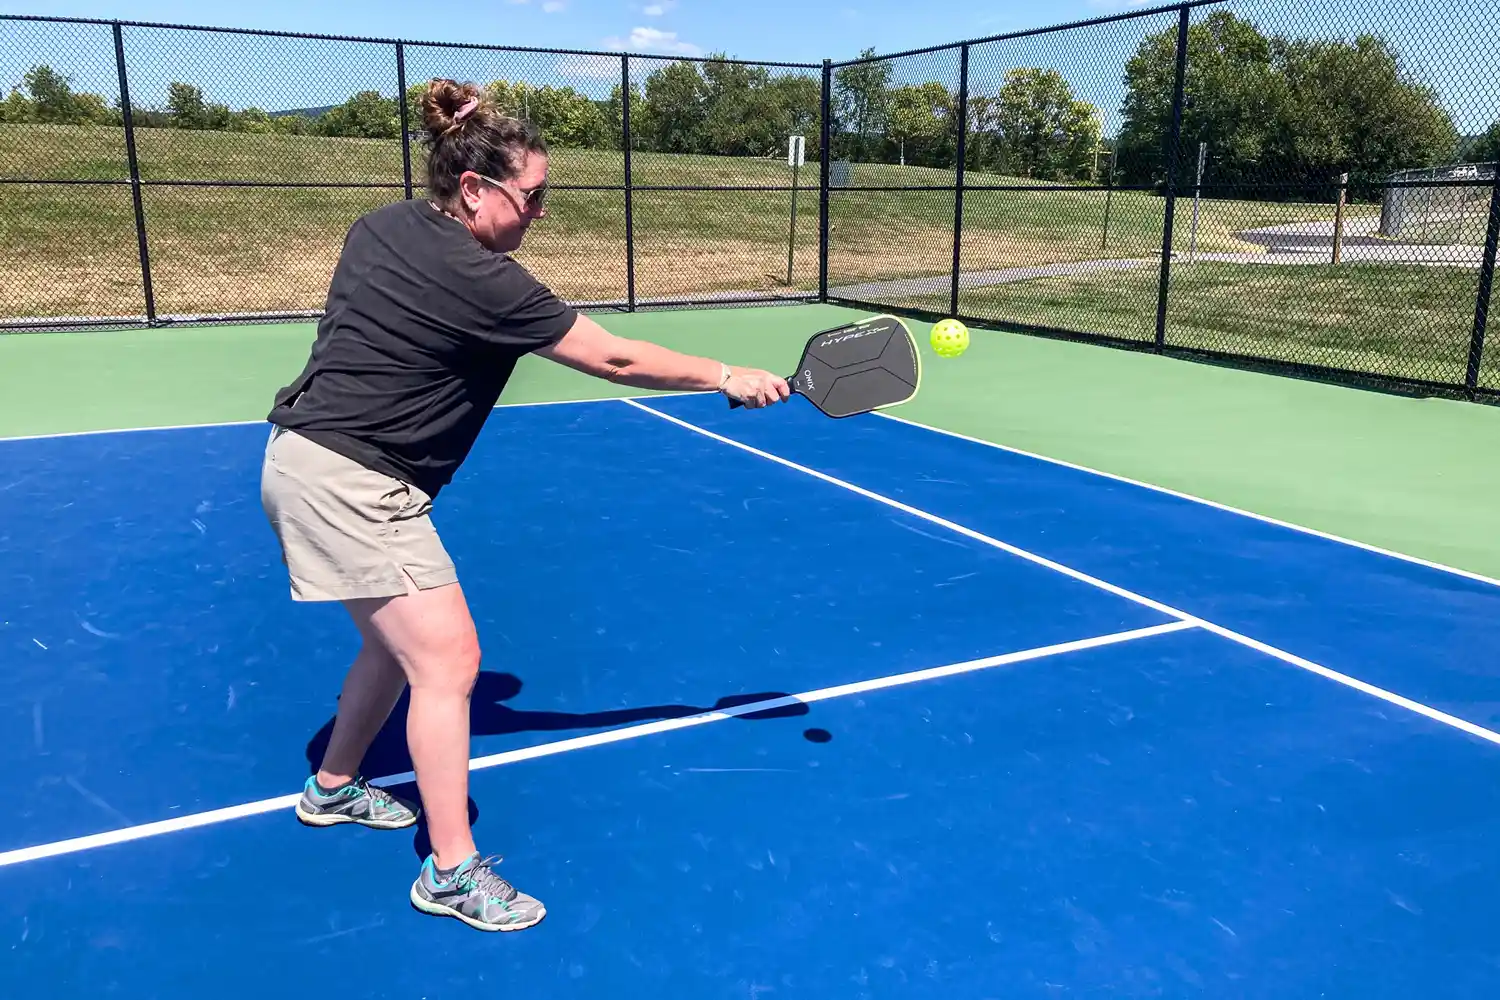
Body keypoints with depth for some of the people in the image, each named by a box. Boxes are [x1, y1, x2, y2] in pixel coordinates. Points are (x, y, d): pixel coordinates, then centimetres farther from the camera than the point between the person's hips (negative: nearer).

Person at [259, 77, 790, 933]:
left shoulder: (385, 226, 6)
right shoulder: (477, 279, -20)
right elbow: (614, 360, -15)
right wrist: (730, 378, -6)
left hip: (311, 457, 10)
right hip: (349, 481, -10)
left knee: (399, 639, 22)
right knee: (449, 660, -7)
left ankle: (335, 788, 41)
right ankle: (452, 872, 3)